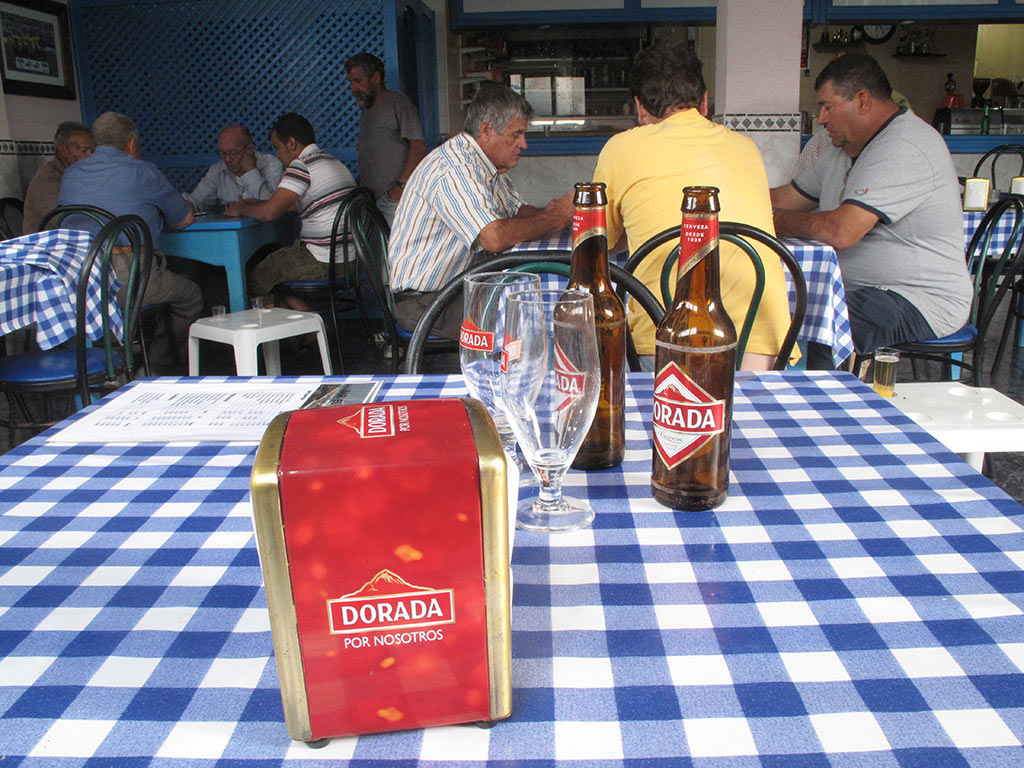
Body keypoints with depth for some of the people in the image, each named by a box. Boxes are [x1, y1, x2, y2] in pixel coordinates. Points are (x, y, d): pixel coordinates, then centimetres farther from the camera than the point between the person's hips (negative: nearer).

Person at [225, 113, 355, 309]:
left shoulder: (301, 166, -13)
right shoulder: (335, 162, 17)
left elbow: (269, 212, -20)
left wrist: (241, 209, 1)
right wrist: (255, 203, 25)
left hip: (325, 261, -9)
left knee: (256, 276, 5)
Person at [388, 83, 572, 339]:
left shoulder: (486, 163, 9)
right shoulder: (452, 169, -23)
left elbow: (519, 211, 14)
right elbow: (495, 237, -34)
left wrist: (548, 211, -9)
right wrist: (557, 219, -22)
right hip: (425, 299, -10)